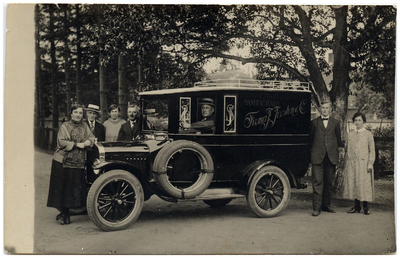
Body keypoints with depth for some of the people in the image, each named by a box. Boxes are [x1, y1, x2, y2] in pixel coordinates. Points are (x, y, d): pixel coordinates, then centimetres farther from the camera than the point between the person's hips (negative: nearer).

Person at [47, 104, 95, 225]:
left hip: (79, 162, 4)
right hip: (63, 162, -4)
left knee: (75, 188, 3)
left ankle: (64, 213, 14)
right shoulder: (65, 126, -2)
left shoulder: (85, 126, 13)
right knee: (63, 187, -3)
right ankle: (64, 213, 7)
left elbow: (92, 138, 10)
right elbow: (61, 142, -11)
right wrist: (77, 144, -14)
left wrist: (86, 142, -11)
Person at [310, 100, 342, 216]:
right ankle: (316, 207, -7)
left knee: (329, 182, 8)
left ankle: (326, 205, 19)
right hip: (317, 156, -2)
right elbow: (310, 139, 13)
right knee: (317, 182, -7)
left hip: (331, 157, 2)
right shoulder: (314, 122, 8)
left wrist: (335, 151, 11)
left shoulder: (335, 123, 12)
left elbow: (338, 140, 16)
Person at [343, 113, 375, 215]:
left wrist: (370, 163, -8)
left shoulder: (368, 134, 3)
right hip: (351, 163, 4)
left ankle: (365, 207, 5)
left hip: (363, 162, -4)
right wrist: (346, 163, 9)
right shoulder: (350, 134, 13)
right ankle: (356, 206, 11)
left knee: (364, 184, -4)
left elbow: (372, 150, 0)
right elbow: (346, 149, 15)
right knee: (352, 183, 3)